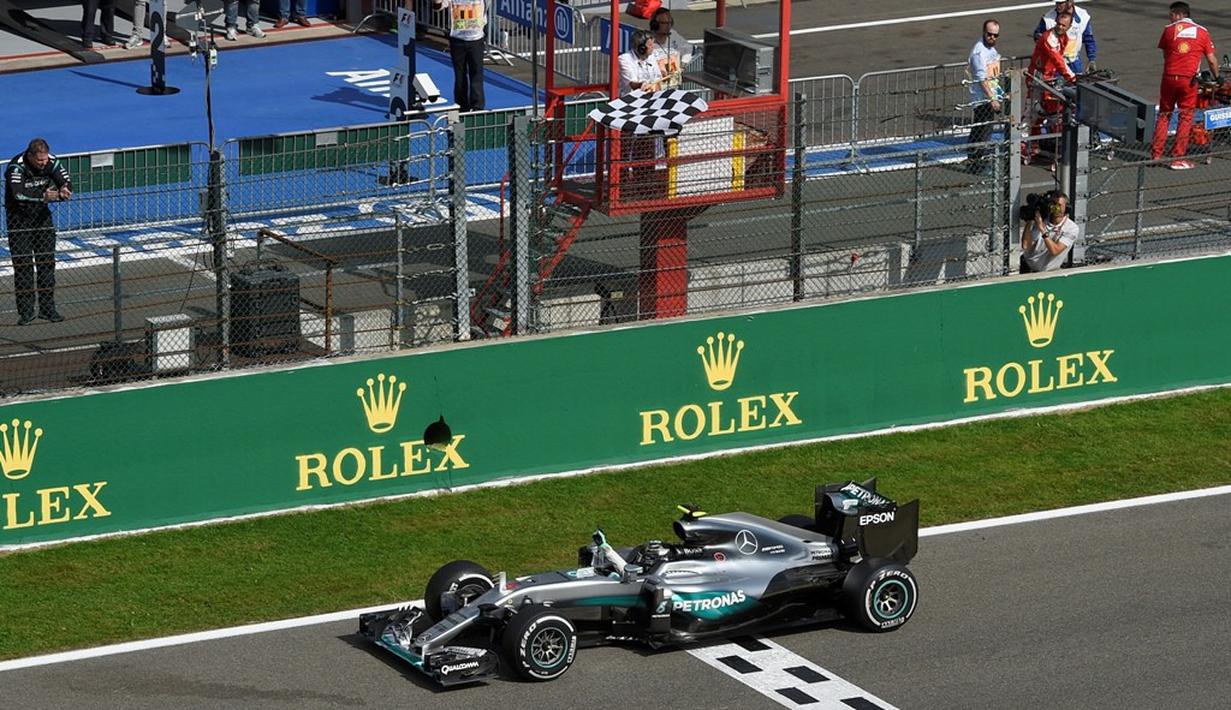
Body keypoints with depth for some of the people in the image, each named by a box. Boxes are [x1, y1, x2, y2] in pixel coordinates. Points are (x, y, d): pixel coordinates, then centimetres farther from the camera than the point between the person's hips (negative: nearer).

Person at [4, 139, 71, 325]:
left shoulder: (51, 162, -10)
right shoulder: (16, 167, -25)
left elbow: (66, 182, -10)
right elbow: (18, 194, -37)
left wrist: (63, 191, -35)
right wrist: (42, 196, -50)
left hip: (42, 215, 5)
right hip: (19, 217, -5)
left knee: (47, 260, 5)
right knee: (23, 263, -5)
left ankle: (47, 308, 14)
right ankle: (26, 311, 0)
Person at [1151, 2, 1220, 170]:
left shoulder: (1169, 29, 4)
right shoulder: (1202, 32, 5)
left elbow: (1164, 54, 11)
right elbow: (1212, 60, 5)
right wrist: (1217, 78, 20)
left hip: (1169, 77, 1)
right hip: (1189, 79, -1)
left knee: (1164, 115, 13)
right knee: (1185, 118, 6)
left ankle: (1156, 154, 13)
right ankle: (1178, 158, 4)